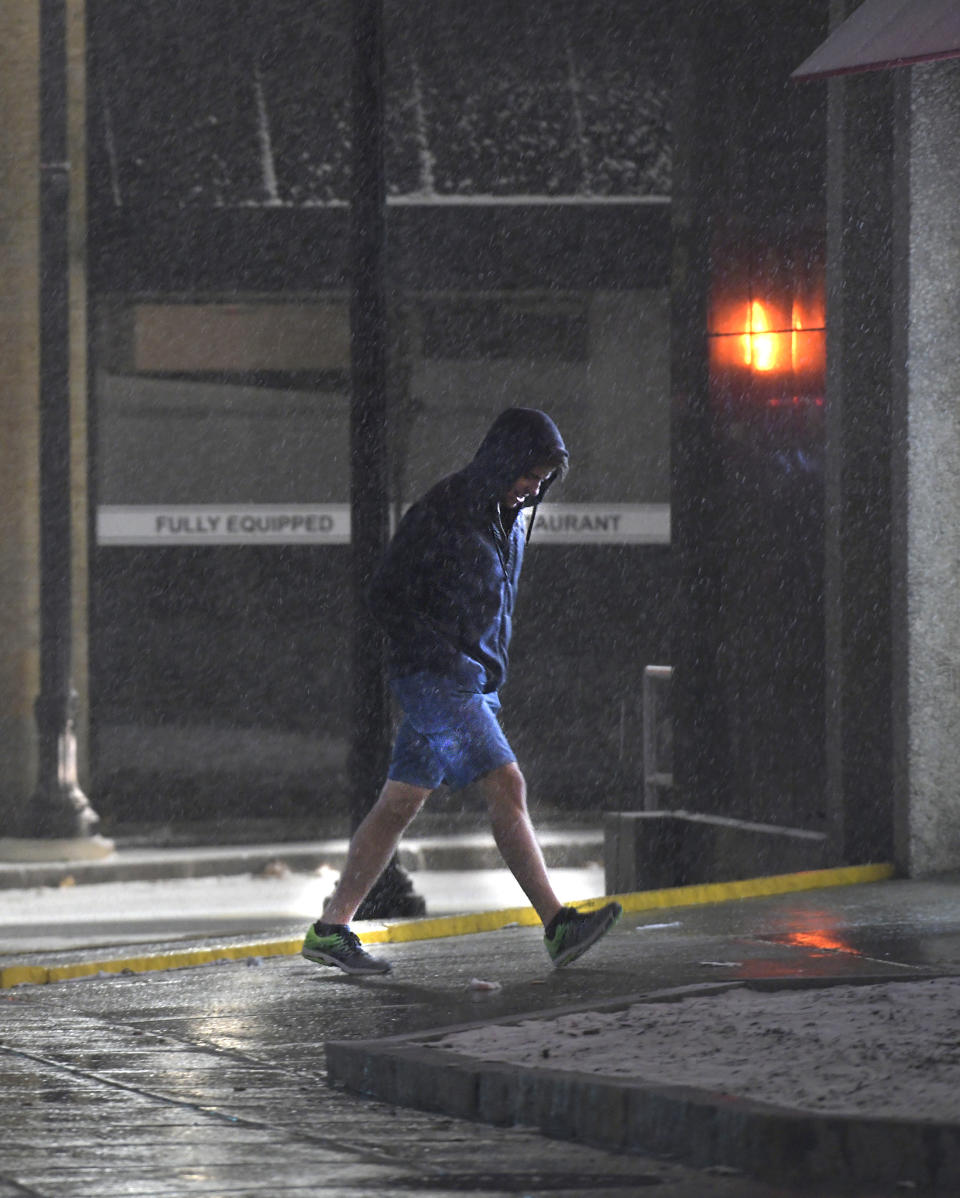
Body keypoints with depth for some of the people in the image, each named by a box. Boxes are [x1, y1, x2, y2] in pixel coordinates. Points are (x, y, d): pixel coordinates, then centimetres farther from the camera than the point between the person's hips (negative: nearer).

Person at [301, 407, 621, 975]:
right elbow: (387, 598, -11)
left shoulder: (508, 520, 14)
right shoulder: (440, 513, -13)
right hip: (433, 675, -9)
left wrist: (494, 668, 16)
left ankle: (331, 930, 12)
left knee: (400, 804, 9)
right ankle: (559, 927, -22)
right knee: (507, 786, -17)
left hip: (476, 683, 9)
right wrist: (448, 655, -18)